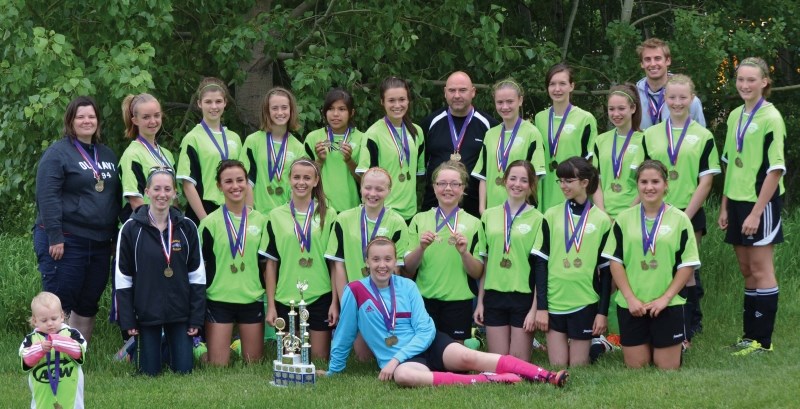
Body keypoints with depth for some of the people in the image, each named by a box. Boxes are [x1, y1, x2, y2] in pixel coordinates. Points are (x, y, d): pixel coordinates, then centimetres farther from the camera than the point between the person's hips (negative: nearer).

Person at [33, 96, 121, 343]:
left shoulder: (107, 155, 16)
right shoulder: (58, 153, -6)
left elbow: (116, 198, 21)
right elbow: (47, 198, -14)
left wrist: (117, 237, 16)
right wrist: (55, 237, -20)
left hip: (99, 244, 7)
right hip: (65, 242, -7)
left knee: (87, 306, 11)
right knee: (59, 305, -6)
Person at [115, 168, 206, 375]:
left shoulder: (187, 227, 1)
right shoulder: (131, 229, -5)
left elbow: (197, 275, 4)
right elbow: (122, 278, -2)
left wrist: (196, 318, -1)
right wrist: (127, 320, -6)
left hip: (180, 313, 2)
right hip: (146, 313, -2)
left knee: (183, 370, 2)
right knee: (150, 372, 2)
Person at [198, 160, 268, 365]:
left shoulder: (260, 220, 7)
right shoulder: (210, 223, -2)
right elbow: (200, 266, 1)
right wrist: (198, 303, -4)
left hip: (253, 299, 3)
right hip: (219, 300, -3)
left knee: (254, 363, 5)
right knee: (218, 366, -5)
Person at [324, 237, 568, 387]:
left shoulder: (407, 286, 4)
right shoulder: (355, 291, -2)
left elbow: (425, 331, -1)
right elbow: (344, 336, 10)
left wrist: (396, 358, -15)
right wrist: (333, 371, 16)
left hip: (429, 345, 2)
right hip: (398, 360, -2)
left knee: (466, 357, -27)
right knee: (403, 375, -39)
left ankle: (547, 377, -38)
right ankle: (489, 380, -38)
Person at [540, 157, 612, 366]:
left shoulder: (601, 220, 1)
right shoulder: (551, 215, 4)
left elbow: (606, 270, 3)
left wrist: (603, 311, -2)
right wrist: (541, 307, -3)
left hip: (585, 303, -1)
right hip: (554, 301, 2)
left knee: (578, 368, 2)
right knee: (557, 368, 1)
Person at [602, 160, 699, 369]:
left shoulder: (679, 219, -2)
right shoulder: (624, 219, 3)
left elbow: (688, 264, -2)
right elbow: (615, 261, 3)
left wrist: (665, 298, -10)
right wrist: (630, 298, -7)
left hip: (667, 305, -1)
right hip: (631, 305, 1)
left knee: (667, 367, 1)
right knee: (635, 366, 4)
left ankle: (677, 346, 32)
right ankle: (645, 347, 35)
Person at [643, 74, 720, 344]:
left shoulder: (703, 137, 1)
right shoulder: (651, 135, 9)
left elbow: (706, 181, -3)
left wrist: (685, 217, -11)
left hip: (689, 215, -2)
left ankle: (686, 331, 4)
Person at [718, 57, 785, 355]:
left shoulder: (770, 118, -12)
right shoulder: (735, 116, 11)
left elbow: (775, 169, -15)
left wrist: (756, 212, -18)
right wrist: (724, 207, 13)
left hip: (761, 203, -7)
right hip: (738, 202, 7)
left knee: (760, 270, -3)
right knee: (747, 271, 12)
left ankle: (763, 341, 1)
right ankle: (749, 335, 18)